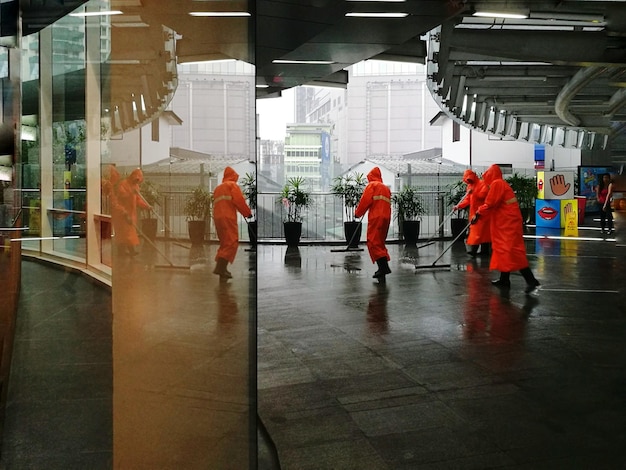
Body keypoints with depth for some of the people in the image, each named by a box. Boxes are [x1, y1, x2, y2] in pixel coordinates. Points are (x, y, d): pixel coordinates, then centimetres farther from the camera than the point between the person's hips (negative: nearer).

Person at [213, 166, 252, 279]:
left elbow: (216, 204, 22)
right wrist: (248, 213, 3)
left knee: (225, 243, 15)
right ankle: (220, 267, -24)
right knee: (232, 242, -11)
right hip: (228, 217, -8)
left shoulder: (217, 188, 27)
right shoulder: (232, 185, 4)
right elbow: (239, 201, -6)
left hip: (217, 217, 8)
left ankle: (221, 268, 11)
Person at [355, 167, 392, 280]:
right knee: (380, 243, 14)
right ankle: (383, 268, 11)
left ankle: (383, 266, -21)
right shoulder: (386, 188, 26)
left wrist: (358, 213, 6)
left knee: (373, 243, -9)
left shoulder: (372, 185, 3)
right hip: (386, 217, 8)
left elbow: (365, 201, -6)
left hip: (376, 217, -8)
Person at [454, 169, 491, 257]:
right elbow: (467, 200, 11)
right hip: (474, 212, 8)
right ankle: (485, 250, 12)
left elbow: (483, 194, -22)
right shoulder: (469, 186, 16)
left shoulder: (482, 183, -8)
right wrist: (459, 206, -2)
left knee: (477, 231, -11)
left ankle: (473, 251, -15)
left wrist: (474, 192, -29)